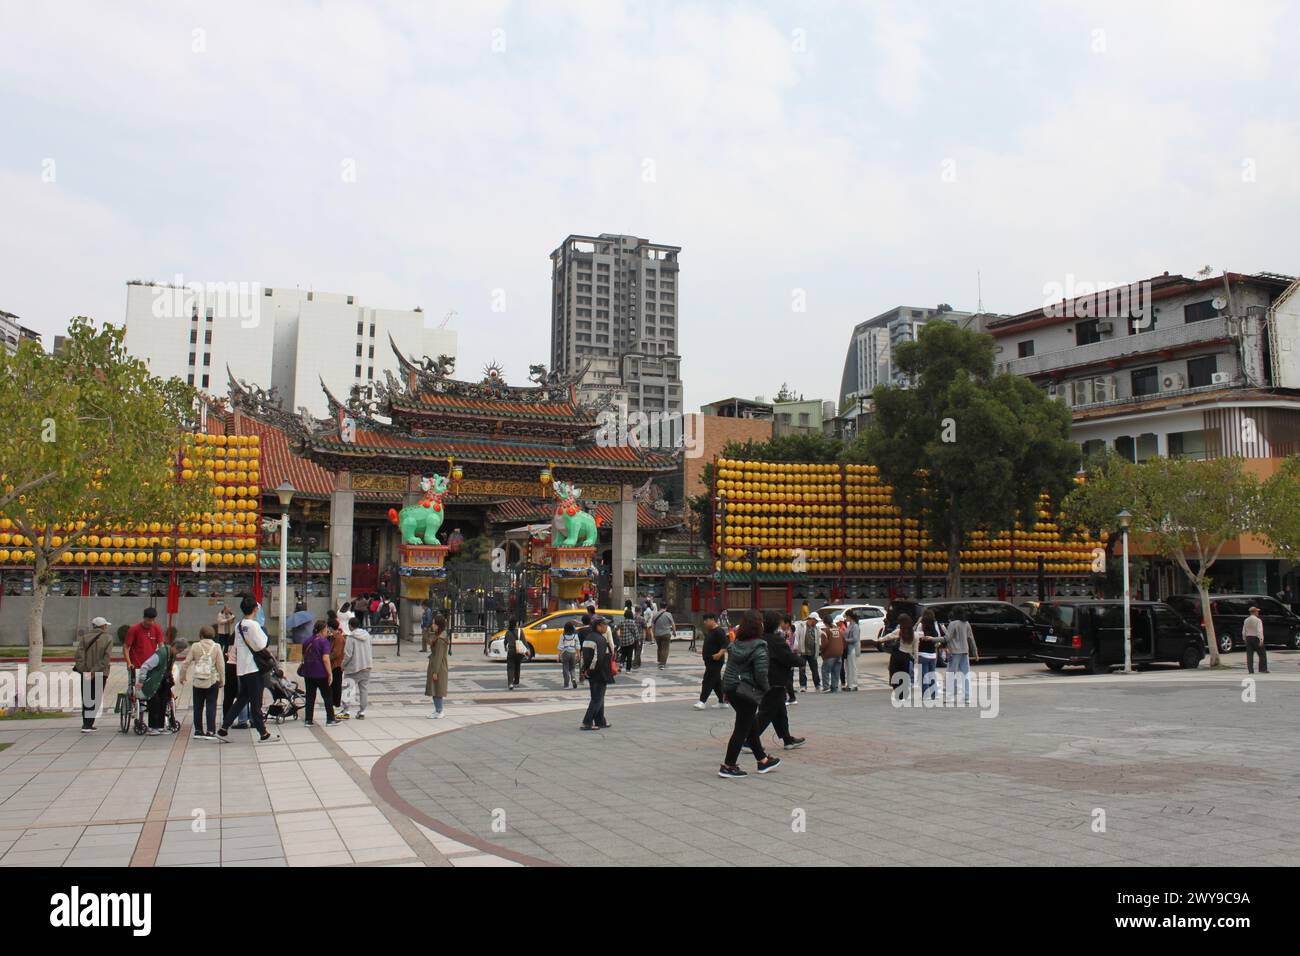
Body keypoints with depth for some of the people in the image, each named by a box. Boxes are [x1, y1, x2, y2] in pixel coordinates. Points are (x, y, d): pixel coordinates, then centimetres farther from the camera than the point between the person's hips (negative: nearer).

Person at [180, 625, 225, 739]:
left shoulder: (195, 646, -3)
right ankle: (210, 731, -2)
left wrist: (182, 676, 12)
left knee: (198, 707, 11)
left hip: (197, 681, 1)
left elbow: (186, 663, -1)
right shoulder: (216, 647, -5)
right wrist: (222, 680, 4)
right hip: (212, 681, -1)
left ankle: (198, 731, 14)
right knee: (211, 706, 2)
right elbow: (221, 665, -6)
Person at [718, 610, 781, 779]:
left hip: (730, 688, 8)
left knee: (751, 725, 19)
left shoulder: (735, 644, 6)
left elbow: (729, 666, 11)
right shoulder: (758, 647, -16)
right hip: (747, 691, -8)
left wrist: (726, 690, 17)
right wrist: (766, 689, -1)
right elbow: (761, 673, -19)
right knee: (742, 729, 1)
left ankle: (763, 760, 31)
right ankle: (728, 766, 5)